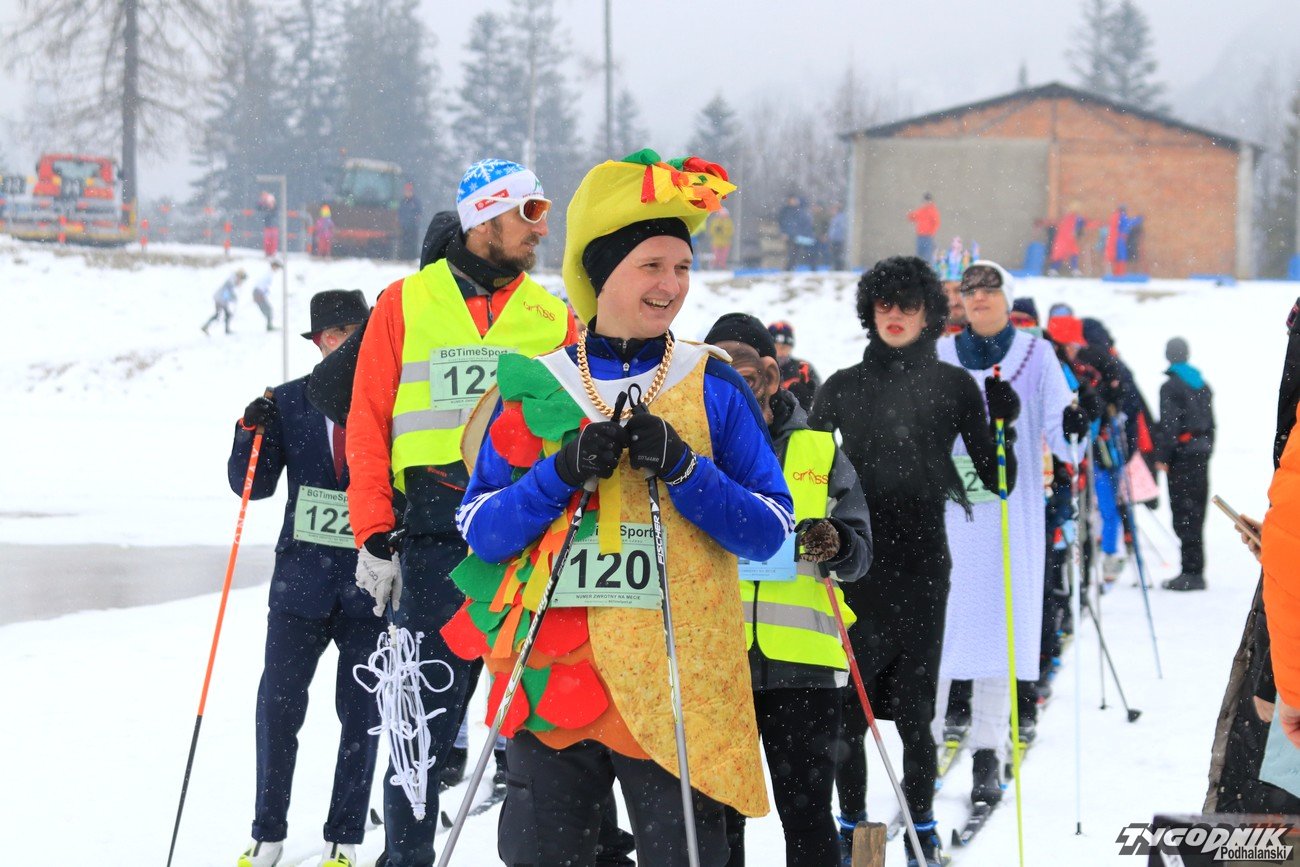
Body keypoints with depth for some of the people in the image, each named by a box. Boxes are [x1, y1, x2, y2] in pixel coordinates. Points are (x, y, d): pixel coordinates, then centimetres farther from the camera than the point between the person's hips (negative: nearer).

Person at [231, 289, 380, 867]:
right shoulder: (290, 402, 7)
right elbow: (254, 485, 7)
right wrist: (252, 433, -10)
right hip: (303, 576, 1)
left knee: (361, 711, 3)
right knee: (279, 704, -2)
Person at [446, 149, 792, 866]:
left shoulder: (712, 388, 5)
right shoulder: (536, 386, 8)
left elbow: (769, 531, 1)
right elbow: (479, 528, 3)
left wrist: (683, 468, -13)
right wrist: (564, 471, -13)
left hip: (676, 686, -1)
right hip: (551, 677, 1)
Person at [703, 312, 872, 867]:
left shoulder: (820, 451, 10)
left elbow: (859, 547, 6)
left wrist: (834, 546, -16)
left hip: (801, 658, -1)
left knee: (807, 813, 2)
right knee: (717, 817, 7)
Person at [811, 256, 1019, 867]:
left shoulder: (954, 386, 6)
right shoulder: (843, 387, 10)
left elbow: (994, 480, 6)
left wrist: (1005, 425, -10)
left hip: (920, 566, -1)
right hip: (854, 565, 1)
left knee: (913, 708, -1)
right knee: (848, 707, 1)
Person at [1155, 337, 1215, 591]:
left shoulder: (1171, 387, -10)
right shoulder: (1202, 385, 13)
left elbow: (1168, 425, -15)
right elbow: (1210, 421, 16)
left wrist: (1162, 456, -10)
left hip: (1181, 455, -7)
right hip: (1201, 455, 7)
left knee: (1184, 514, -7)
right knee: (1196, 512, 11)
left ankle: (1191, 572, -11)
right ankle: (1196, 571, 13)